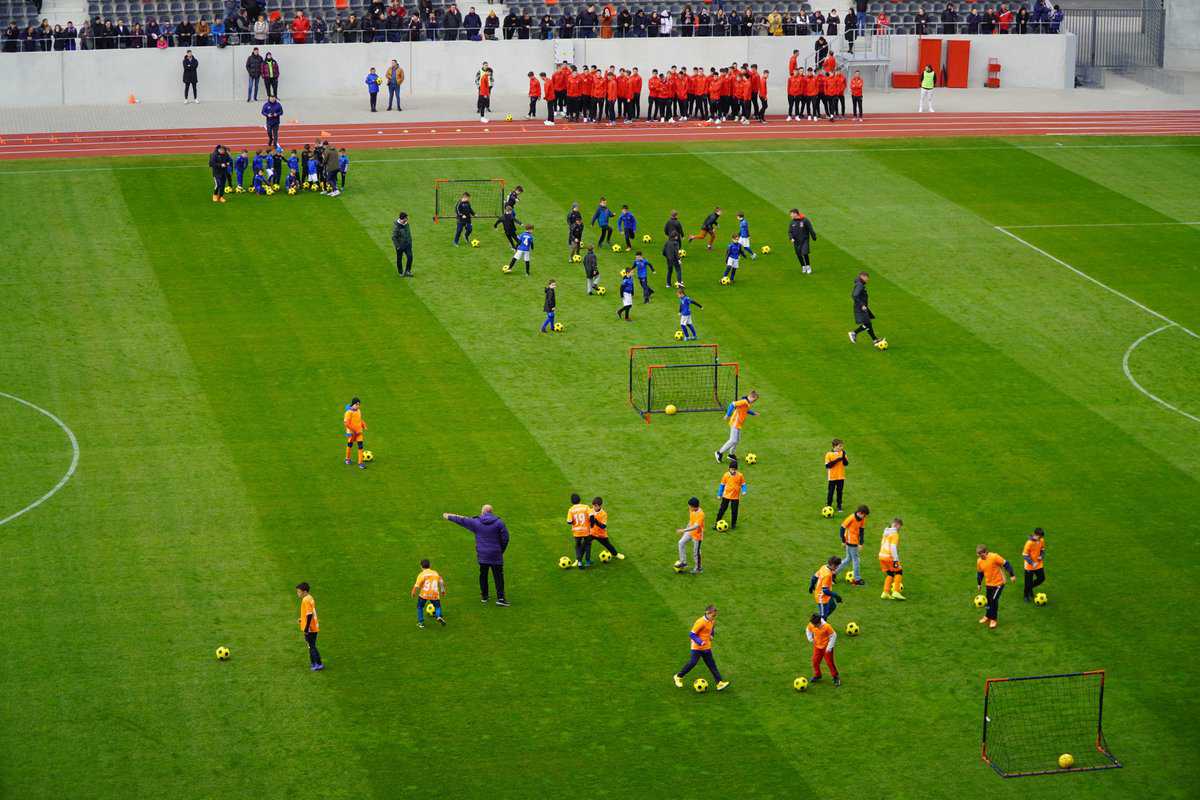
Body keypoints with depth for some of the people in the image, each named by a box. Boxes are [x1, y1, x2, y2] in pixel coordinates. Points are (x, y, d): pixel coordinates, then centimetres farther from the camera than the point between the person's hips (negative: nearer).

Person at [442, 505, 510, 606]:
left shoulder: (476, 522, -3)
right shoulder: (499, 522, -6)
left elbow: (462, 520, 9)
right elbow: (505, 538, -5)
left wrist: (449, 517, 25)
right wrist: (501, 550, 10)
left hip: (482, 555, 2)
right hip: (496, 555, -2)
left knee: (483, 575, 16)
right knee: (498, 576, 1)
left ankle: (484, 596, 24)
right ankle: (500, 598, -3)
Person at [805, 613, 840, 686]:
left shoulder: (826, 626, -28)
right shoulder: (811, 625, -15)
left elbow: (833, 636, -17)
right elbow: (808, 630, 10)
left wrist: (829, 647, -15)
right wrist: (811, 639, 0)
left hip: (826, 647, -5)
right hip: (817, 646, 5)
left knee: (829, 662, 0)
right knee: (815, 661, 9)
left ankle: (836, 677, 15)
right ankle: (817, 675, 30)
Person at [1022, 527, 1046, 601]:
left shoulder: (1041, 540, -6)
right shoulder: (1029, 543, -25)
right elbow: (1025, 555, -20)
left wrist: (1041, 556, -10)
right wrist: (1032, 563, -27)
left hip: (1039, 564, 6)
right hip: (1030, 566, -6)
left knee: (1041, 578, 7)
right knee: (1028, 582, 5)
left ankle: (1031, 588, 32)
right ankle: (1026, 596, 27)